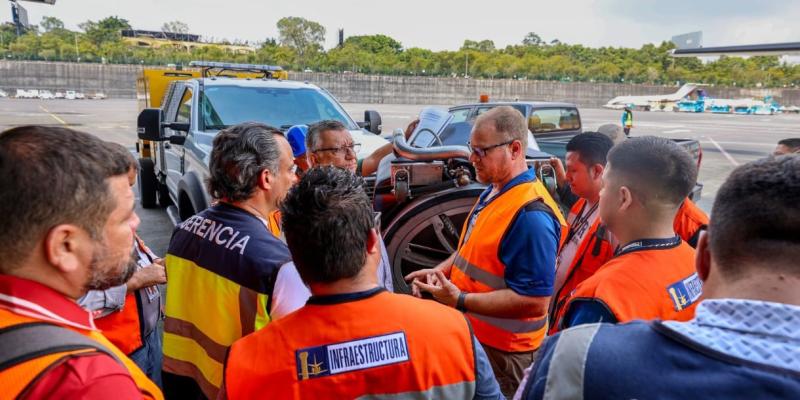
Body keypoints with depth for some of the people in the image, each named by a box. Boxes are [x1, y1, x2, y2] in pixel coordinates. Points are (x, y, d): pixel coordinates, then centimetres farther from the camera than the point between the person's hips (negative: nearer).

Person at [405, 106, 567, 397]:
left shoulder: (531, 214, -28)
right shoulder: (494, 191, 4)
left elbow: (535, 302, -28)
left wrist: (459, 300, -29)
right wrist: (441, 271, 2)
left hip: (500, 352, -9)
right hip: (473, 335, 9)